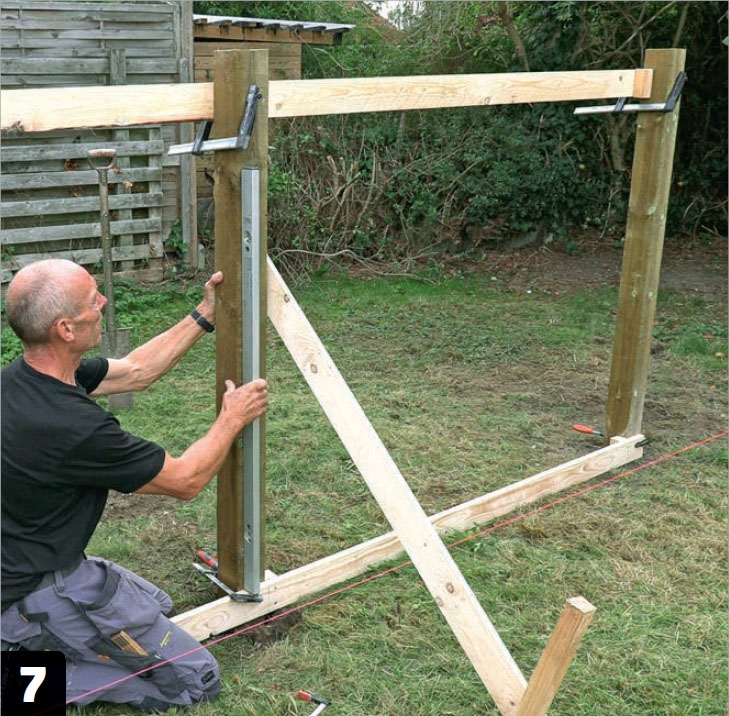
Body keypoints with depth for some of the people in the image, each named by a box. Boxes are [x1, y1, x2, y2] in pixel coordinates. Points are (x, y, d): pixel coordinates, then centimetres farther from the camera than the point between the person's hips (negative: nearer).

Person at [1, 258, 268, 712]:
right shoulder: (74, 426, -32)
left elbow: (136, 371, 10)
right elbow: (185, 481, -16)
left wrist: (204, 317, 11)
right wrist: (232, 420, -1)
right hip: (38, 595, -9)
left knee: (158, 605, 29)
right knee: (195, 680, 0)